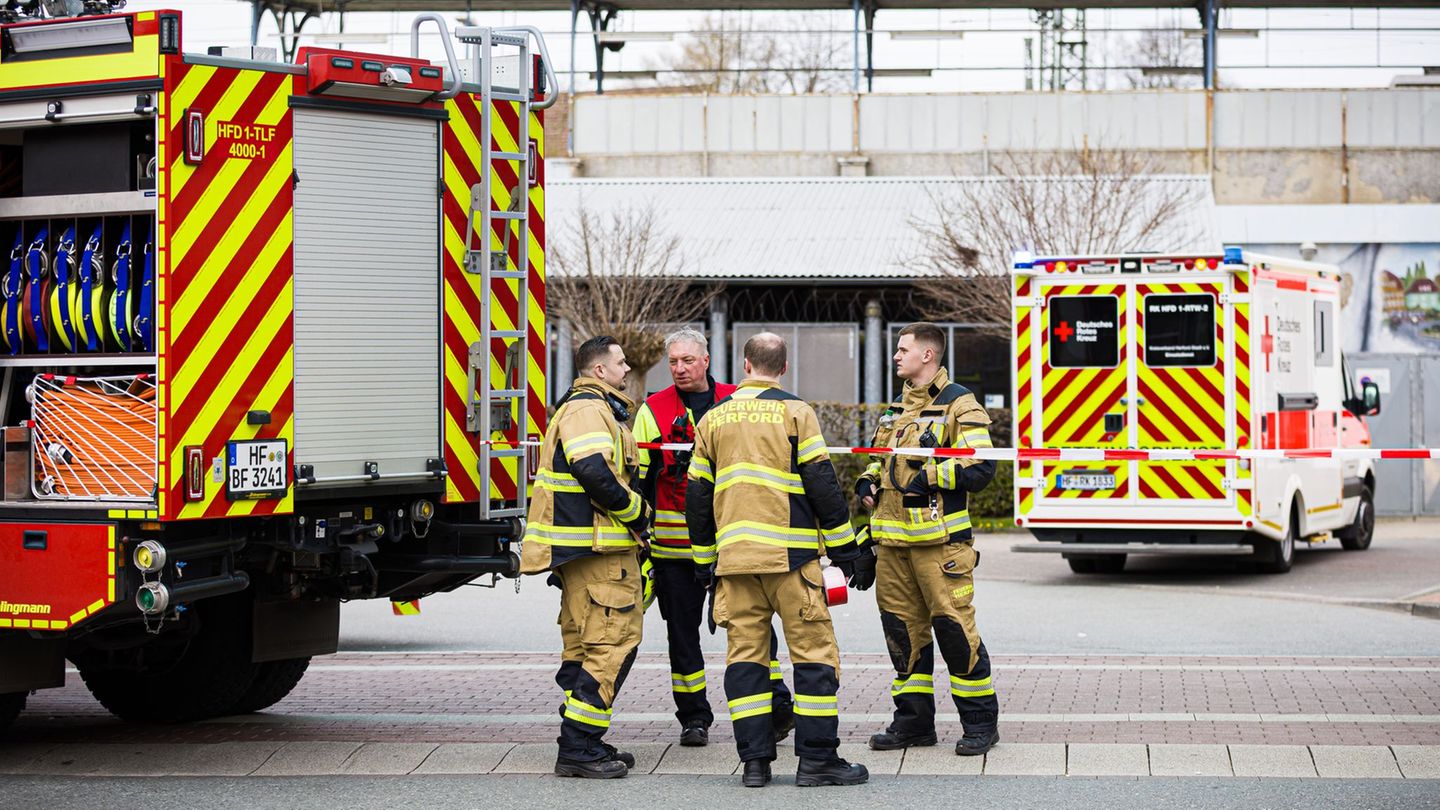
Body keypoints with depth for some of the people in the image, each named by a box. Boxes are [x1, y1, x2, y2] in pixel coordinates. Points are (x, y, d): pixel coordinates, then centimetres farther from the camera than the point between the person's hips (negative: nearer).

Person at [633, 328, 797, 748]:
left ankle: (776, 705, 8)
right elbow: (639, 476, 5)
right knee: (682, 630, 6)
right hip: (675, 539, 0)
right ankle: (693, 717, 15)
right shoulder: (654, 410, 4)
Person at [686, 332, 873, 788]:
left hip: (733, 557, 4)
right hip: (790, 552, -4)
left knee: (745, 655, 6)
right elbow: (822, 484, -5)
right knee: (813, 651, 1)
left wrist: (704, 558, 22)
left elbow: (697, 495, 13)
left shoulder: (714, 419, 11)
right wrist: (843, 547, 2)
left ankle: (755, 760, 4)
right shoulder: (794, 413, -1)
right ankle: (817, 758, -1)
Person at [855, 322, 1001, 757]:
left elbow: (981, 467, -13)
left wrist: (929, 477, -17)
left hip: (938, 539, -8)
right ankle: (913, 719, 18)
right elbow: (882, 456, 33)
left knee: (953, 626, -7)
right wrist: (868, 481, 13)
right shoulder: (898, 407, 20)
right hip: (892, 539, 8)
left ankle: (980, 721, 1)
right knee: (902, 627, 9)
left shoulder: (958, 404, -5)